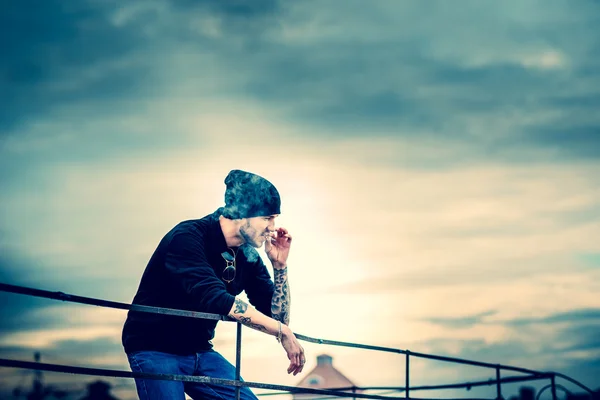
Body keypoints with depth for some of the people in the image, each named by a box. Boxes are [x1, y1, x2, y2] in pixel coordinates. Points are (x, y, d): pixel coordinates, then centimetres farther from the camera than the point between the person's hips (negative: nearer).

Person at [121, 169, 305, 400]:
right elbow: (216, 300, -35)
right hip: (154, 349, -7)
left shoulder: (248, 257, 0)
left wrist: (279, 265, -10)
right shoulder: (188, 237, -21)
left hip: (200, 352, 7)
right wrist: (282, 331, -33)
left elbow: (277, 316, 3)